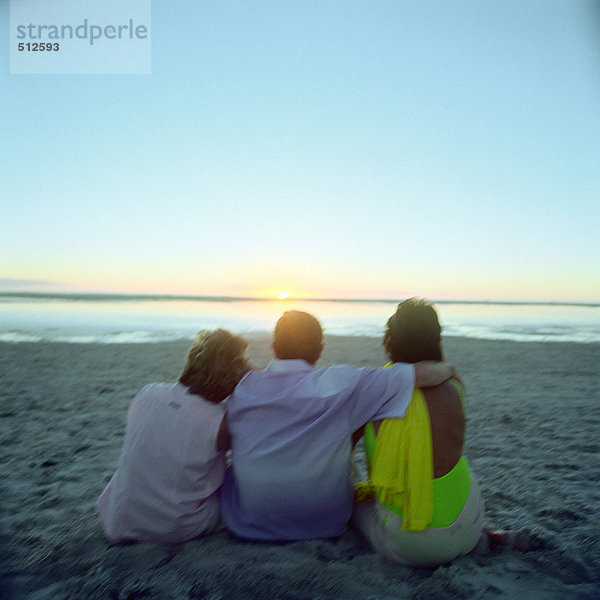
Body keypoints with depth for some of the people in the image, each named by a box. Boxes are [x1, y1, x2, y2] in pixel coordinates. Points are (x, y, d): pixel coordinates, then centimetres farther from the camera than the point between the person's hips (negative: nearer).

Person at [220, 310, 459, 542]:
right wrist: (446, 368, 3)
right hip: (325, 524, -1)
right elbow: (423, 373, -20)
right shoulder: (339, 383, -21)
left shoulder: (242, 386, -11)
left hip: (250, 524, 2)